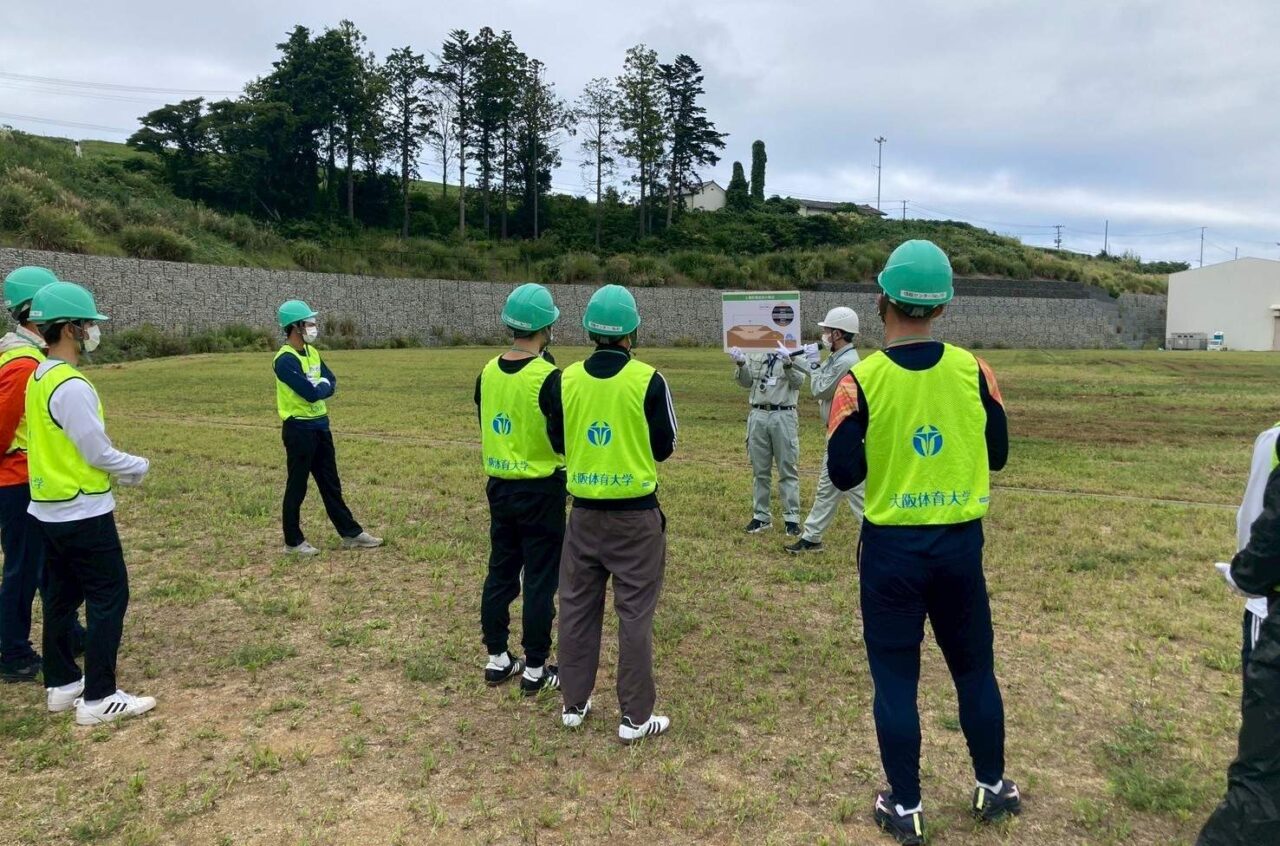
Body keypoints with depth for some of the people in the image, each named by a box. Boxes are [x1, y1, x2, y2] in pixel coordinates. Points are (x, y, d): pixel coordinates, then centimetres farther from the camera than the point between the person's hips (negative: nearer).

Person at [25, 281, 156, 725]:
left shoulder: (39, 380, 8)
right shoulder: (71, 386, -22)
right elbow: (97, 451, -19)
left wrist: (115, 470, 12)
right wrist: (138, 467, -1)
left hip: (50, 511, 10)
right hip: (82, 513, -10)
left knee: (61, 597, 18)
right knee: (108, 597, -2)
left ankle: (62, 684, 29)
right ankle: (98, 698, 1)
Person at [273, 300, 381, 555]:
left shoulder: (312, 352, 10)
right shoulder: (285, 360, -18)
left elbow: (332, 383, 5)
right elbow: (312, 393, -25)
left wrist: (317, 387, -14)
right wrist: (322, 386, -5)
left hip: (320, 425, 9)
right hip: (299, 429, -9)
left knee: (331, 484, 13)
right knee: (297, 487, 2)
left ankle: (350, 534, 20)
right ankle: (293, 541, 14)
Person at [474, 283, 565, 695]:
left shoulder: (487, 372, 1)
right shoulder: (549, 376, -18)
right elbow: (565, 440, -14)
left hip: (499, 486, 6)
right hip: (540, 491, -6)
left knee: (500, 574, 16)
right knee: (540, 581, 5)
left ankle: (497, 659, 27)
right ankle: (535, 669, 15)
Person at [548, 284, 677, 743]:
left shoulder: (567, 379, -3)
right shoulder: (648, 380, -12)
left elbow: (558, 443, 7)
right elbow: (664, 447, -5)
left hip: (584, 512, 3)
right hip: (636, 514, -3)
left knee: (577, 608, 15)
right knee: (634, 614, 6)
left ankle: (574, 704, 28)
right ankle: (636, 716, 15)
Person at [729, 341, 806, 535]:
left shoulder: (794, 353, 0)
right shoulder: (755, 354, 11)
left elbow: (798, 381, -14)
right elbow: (745, 382, 5)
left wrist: (788, 363, -32)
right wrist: (741, 364, -13)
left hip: (783, 417, -4)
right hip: (758, 416, 4)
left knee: (787, 470, 1)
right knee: (760, 471, 10)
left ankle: (792, 518, 7)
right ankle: (761, 516, 18)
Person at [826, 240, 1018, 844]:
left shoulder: (862, 379, -13)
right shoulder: (972, 370, -5)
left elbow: (843, 473, -10)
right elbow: (997, 454, 4)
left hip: (891, 547, -2)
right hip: (960, 543, 3)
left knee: (895, 677, 10)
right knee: (974, 668, 20)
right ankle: (992, 788, 37)